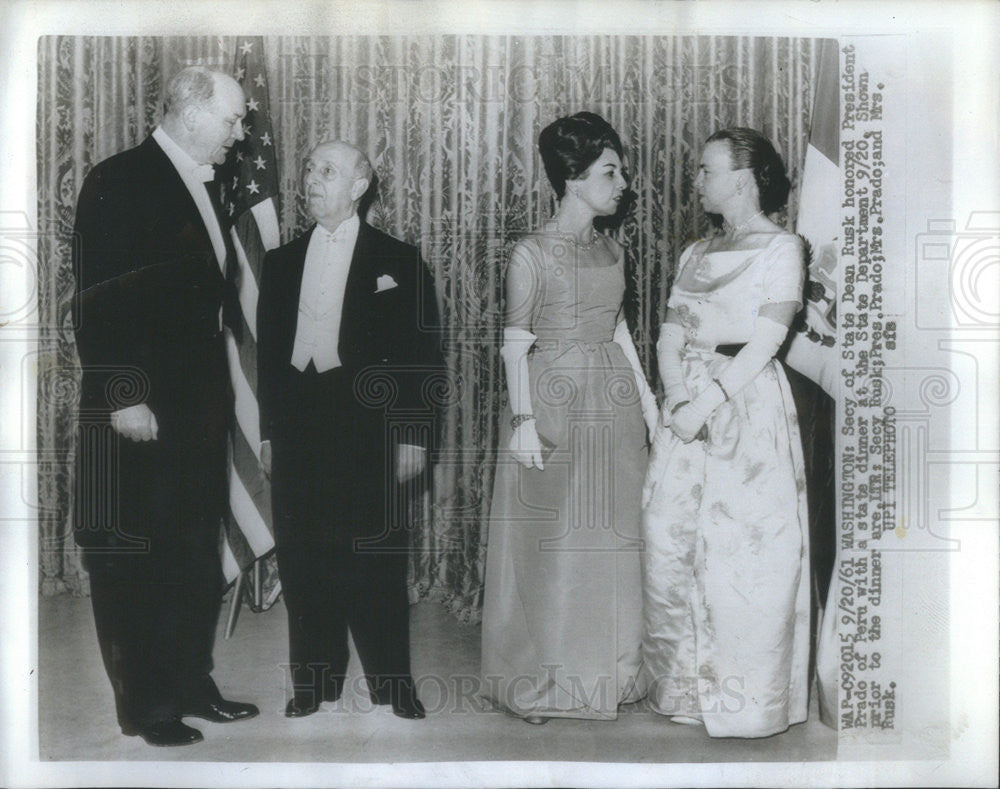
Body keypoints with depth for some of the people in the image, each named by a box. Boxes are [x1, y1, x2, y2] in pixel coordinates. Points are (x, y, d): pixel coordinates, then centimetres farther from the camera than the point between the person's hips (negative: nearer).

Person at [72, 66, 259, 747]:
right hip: (141, 410, -8)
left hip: (201, 409, 8)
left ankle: (190, 685, 26)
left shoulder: (204, 189, 16)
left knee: (199, 557, 14)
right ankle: (145, 704, 14)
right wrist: (124, 395, -19)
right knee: (135, 563, 3)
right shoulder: (120, 181, -8)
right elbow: (99, 298, -15)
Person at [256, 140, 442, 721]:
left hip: (368, 432, -4)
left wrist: (413, 436, -5)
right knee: (304, 562, 6)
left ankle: (392, 684, 13)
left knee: (375, 560, -1)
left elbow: (422, 356, 1)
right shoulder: (282, 262, 15)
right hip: (298, 433, 4)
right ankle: (316, 682, 19)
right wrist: (269, 432, 10)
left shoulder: (398, 262, 3)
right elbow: (269, 351, 16)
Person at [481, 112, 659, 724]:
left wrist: (647, 397, 13)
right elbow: (515, 343, -8)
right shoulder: (533, 254, -8)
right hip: (554, 401, -6)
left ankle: (606, 668, 24)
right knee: (547, 541, 1)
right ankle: (538, 680, 15)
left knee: (612, 532, 9)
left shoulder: (613, 251, 10)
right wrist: (524, 419, -15)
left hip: (613, 400, 6)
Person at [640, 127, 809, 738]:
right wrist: (679, 398, -8)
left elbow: (765, 342, -11)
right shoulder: (697, 253, 17)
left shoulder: (781, 248, -2)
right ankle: (682, 686, 20)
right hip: (688, 406, 6)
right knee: (670, 539, 5)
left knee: (743, 549, -5)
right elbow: (669, 336, 9)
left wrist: (708, 401, -16)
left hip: (749, 405, -6)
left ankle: (744, 700, 10)